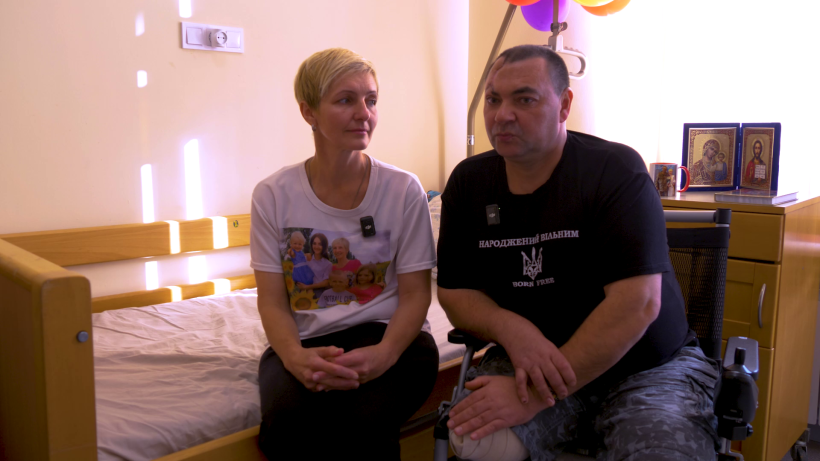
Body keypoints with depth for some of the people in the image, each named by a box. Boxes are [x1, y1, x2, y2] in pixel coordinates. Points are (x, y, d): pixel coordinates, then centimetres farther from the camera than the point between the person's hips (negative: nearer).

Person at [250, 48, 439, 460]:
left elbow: (415, 294, -1)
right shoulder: (273, 196, 0)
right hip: (306, 340, 1)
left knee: (368, 418, -32)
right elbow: (272, 302, 0)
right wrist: (295, 356, -21)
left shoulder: (404, 190, -2)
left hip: (387, 332, 0)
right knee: (285, 423, -30)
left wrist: (384, 353, -22)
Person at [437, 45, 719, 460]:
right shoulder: (468, 183, 2)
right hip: (530, 360, 2)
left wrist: (536, 396, -26)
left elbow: (637, 302, -22)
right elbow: (453, 291, 5)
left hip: (645, 366, -1)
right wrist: (511, 328, -18)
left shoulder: (616, 170, -12)